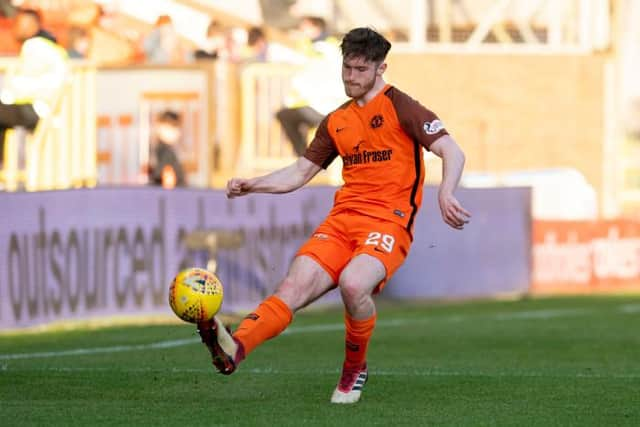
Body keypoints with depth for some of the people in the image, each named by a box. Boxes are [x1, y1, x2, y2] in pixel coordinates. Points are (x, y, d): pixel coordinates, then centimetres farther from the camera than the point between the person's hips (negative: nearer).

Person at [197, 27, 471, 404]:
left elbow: (452, 152, -8)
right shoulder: (336, 122, 20)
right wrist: (251, 185, 7)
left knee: (353, 283, -33)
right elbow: (300, 173, 24)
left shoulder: (400, 107, 1)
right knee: (295, 285, -19)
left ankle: (355, 370, -7)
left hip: (388, 221, -5)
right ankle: (235, 348, -43)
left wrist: (446, 193, -28)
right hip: (343, 219, 5)